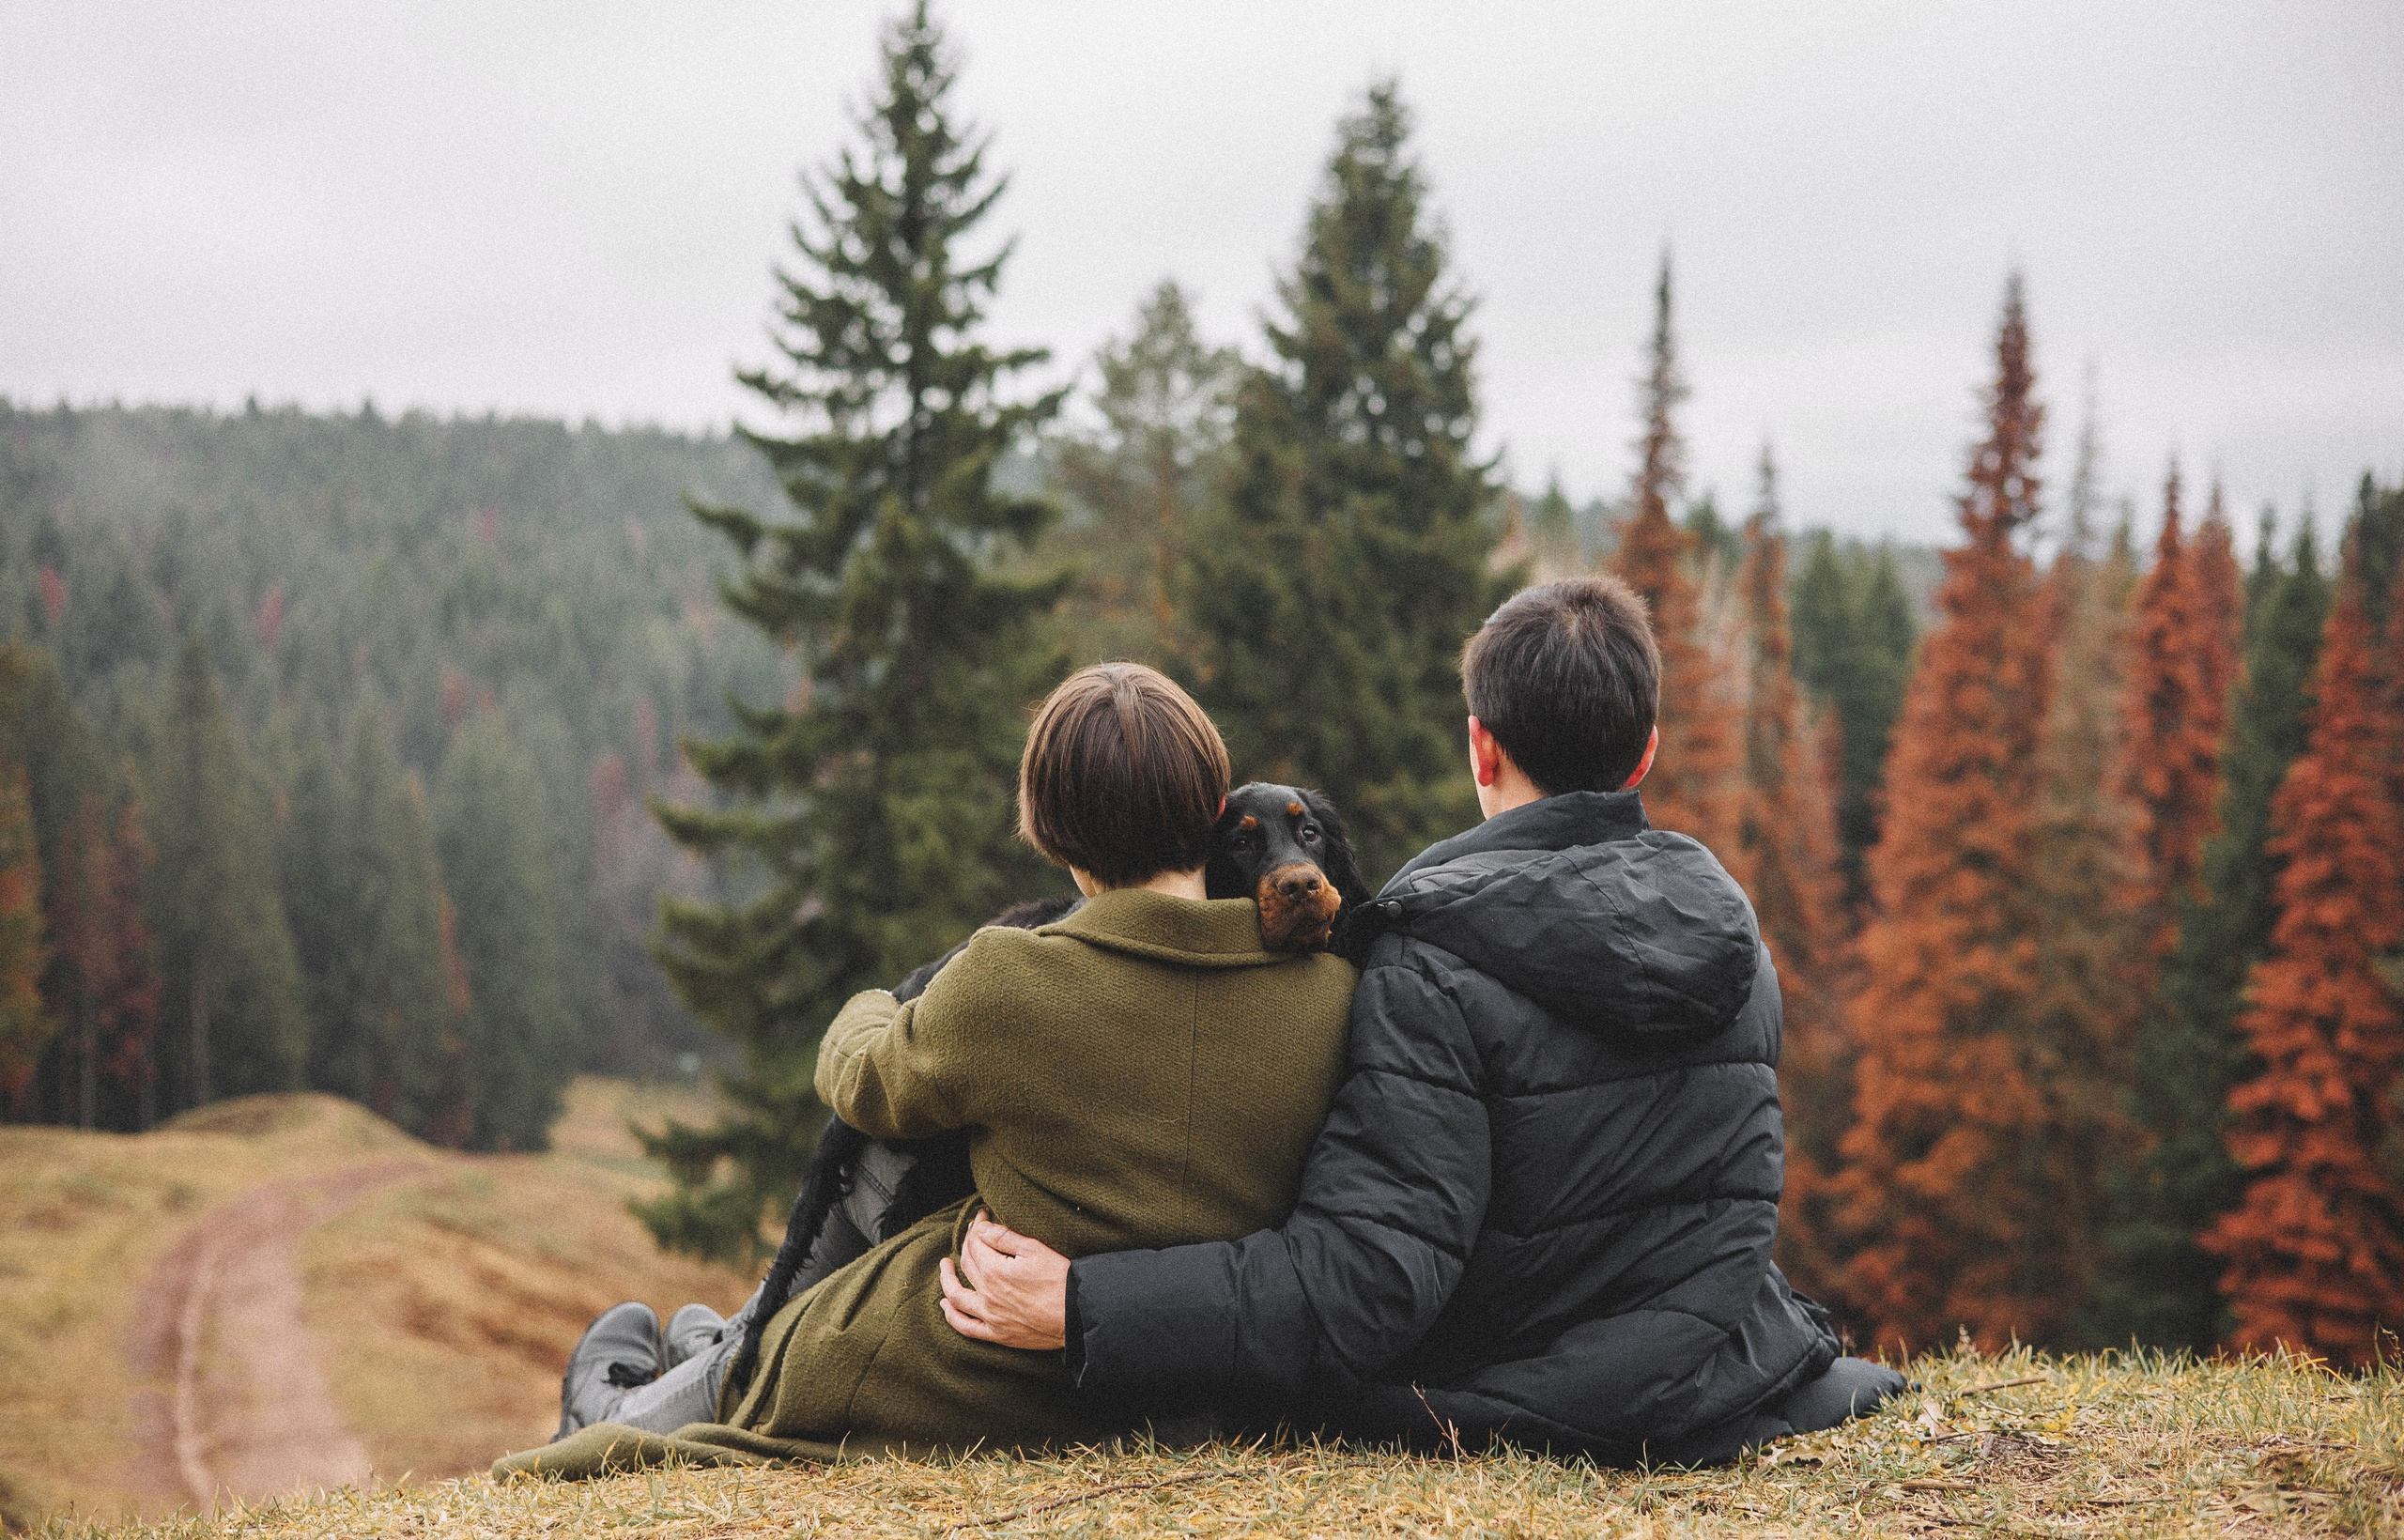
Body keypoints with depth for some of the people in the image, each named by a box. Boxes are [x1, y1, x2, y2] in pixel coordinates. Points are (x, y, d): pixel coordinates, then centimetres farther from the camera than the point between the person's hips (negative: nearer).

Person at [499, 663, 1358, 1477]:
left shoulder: (1008, 986, -24)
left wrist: (868, 1008, 21)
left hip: (971, 1392, -4)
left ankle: (618, 1411, 56)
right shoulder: (1328, 990, -14)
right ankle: (721, 1354, 58)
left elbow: (860, 1082, -2)